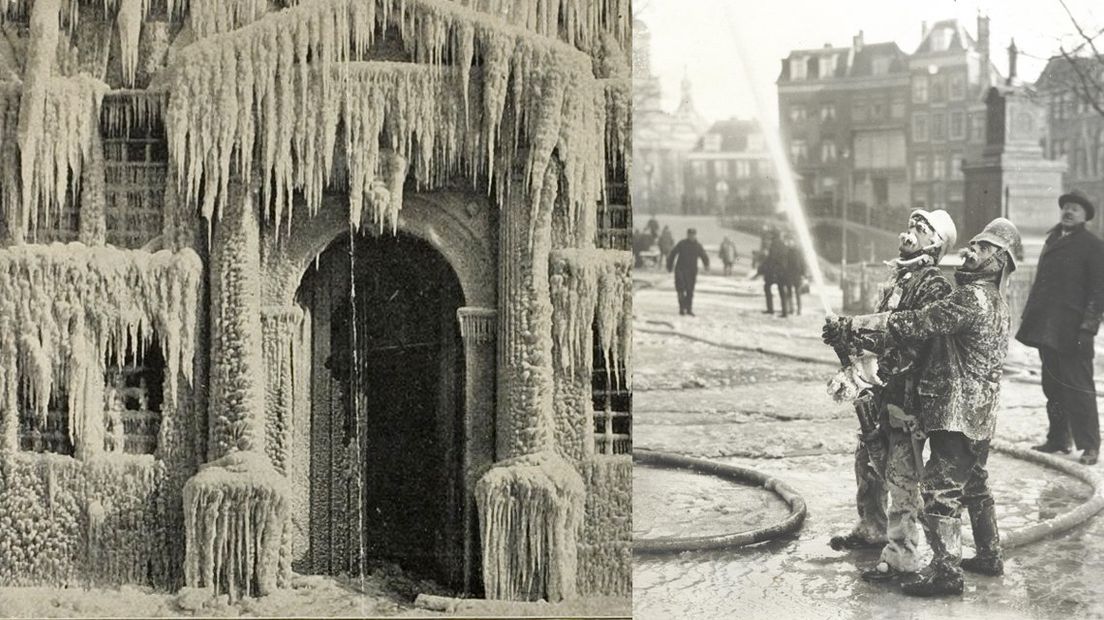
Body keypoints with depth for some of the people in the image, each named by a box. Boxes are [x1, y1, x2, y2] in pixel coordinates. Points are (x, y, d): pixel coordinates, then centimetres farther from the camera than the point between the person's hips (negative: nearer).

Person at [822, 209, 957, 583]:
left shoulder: (932, 286, -15)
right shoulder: (899, 278, 15)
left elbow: (918, 339, -25)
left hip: (905, 392, -10)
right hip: (879, 388, 10)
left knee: (901, 475, -6)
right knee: (867, 461, 22)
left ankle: (902, 558, -2)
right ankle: (871, 530, 40)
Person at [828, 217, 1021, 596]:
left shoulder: (971, 299, -19)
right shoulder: (997, 304, 14)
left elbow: (912, 325, -20)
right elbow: (934, 328, 16)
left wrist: (851, 329, -15)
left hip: (956, 410, -10)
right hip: (981, 414, 10)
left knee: (940, 489, -8)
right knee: (974, 484, 21)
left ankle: (945, 570, -8)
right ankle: (989, 555, 31)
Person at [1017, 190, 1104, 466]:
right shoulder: (1053, 239, 16)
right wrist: (1028, 316, 13)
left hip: (1072, 329, -7)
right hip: (1046, 327, 7)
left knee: (1077, 388, -5)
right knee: (1052, 386, 12)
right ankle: (1057, 439, 21)